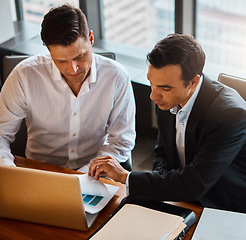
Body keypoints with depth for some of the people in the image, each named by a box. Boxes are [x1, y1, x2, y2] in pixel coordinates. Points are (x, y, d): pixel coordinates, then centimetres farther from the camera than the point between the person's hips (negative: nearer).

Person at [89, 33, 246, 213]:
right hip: (183, 201, 7)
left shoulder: (232, 115, -27)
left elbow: (194, 184, -29)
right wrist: (166, 182, -11)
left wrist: (125, 177, -23)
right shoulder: (168, 99, -5)